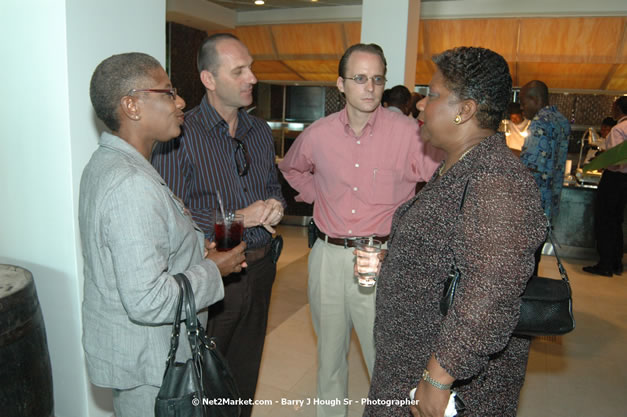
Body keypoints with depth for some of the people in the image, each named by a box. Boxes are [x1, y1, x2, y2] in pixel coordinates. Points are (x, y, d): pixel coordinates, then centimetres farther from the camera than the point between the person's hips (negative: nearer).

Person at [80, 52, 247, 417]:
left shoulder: (106, 163, 4)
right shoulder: (132, 185, -29)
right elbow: (148, 301, -32)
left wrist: (199, 249, 2)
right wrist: (212, 270, -17)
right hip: (147, 364, -10)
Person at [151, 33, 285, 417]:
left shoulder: (260, 131, 8)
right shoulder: (181, 136, -14)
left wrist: (276, 205, -4)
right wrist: (239, 218, -20)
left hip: (259, 267, 6)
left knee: (247, 368, 22)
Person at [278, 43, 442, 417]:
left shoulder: (406, 133, -10)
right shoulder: (317, 135, 1)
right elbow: (291, 169, 22)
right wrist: (318, 197, 9)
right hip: (329, 256, 4)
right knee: (329, 351, 20)